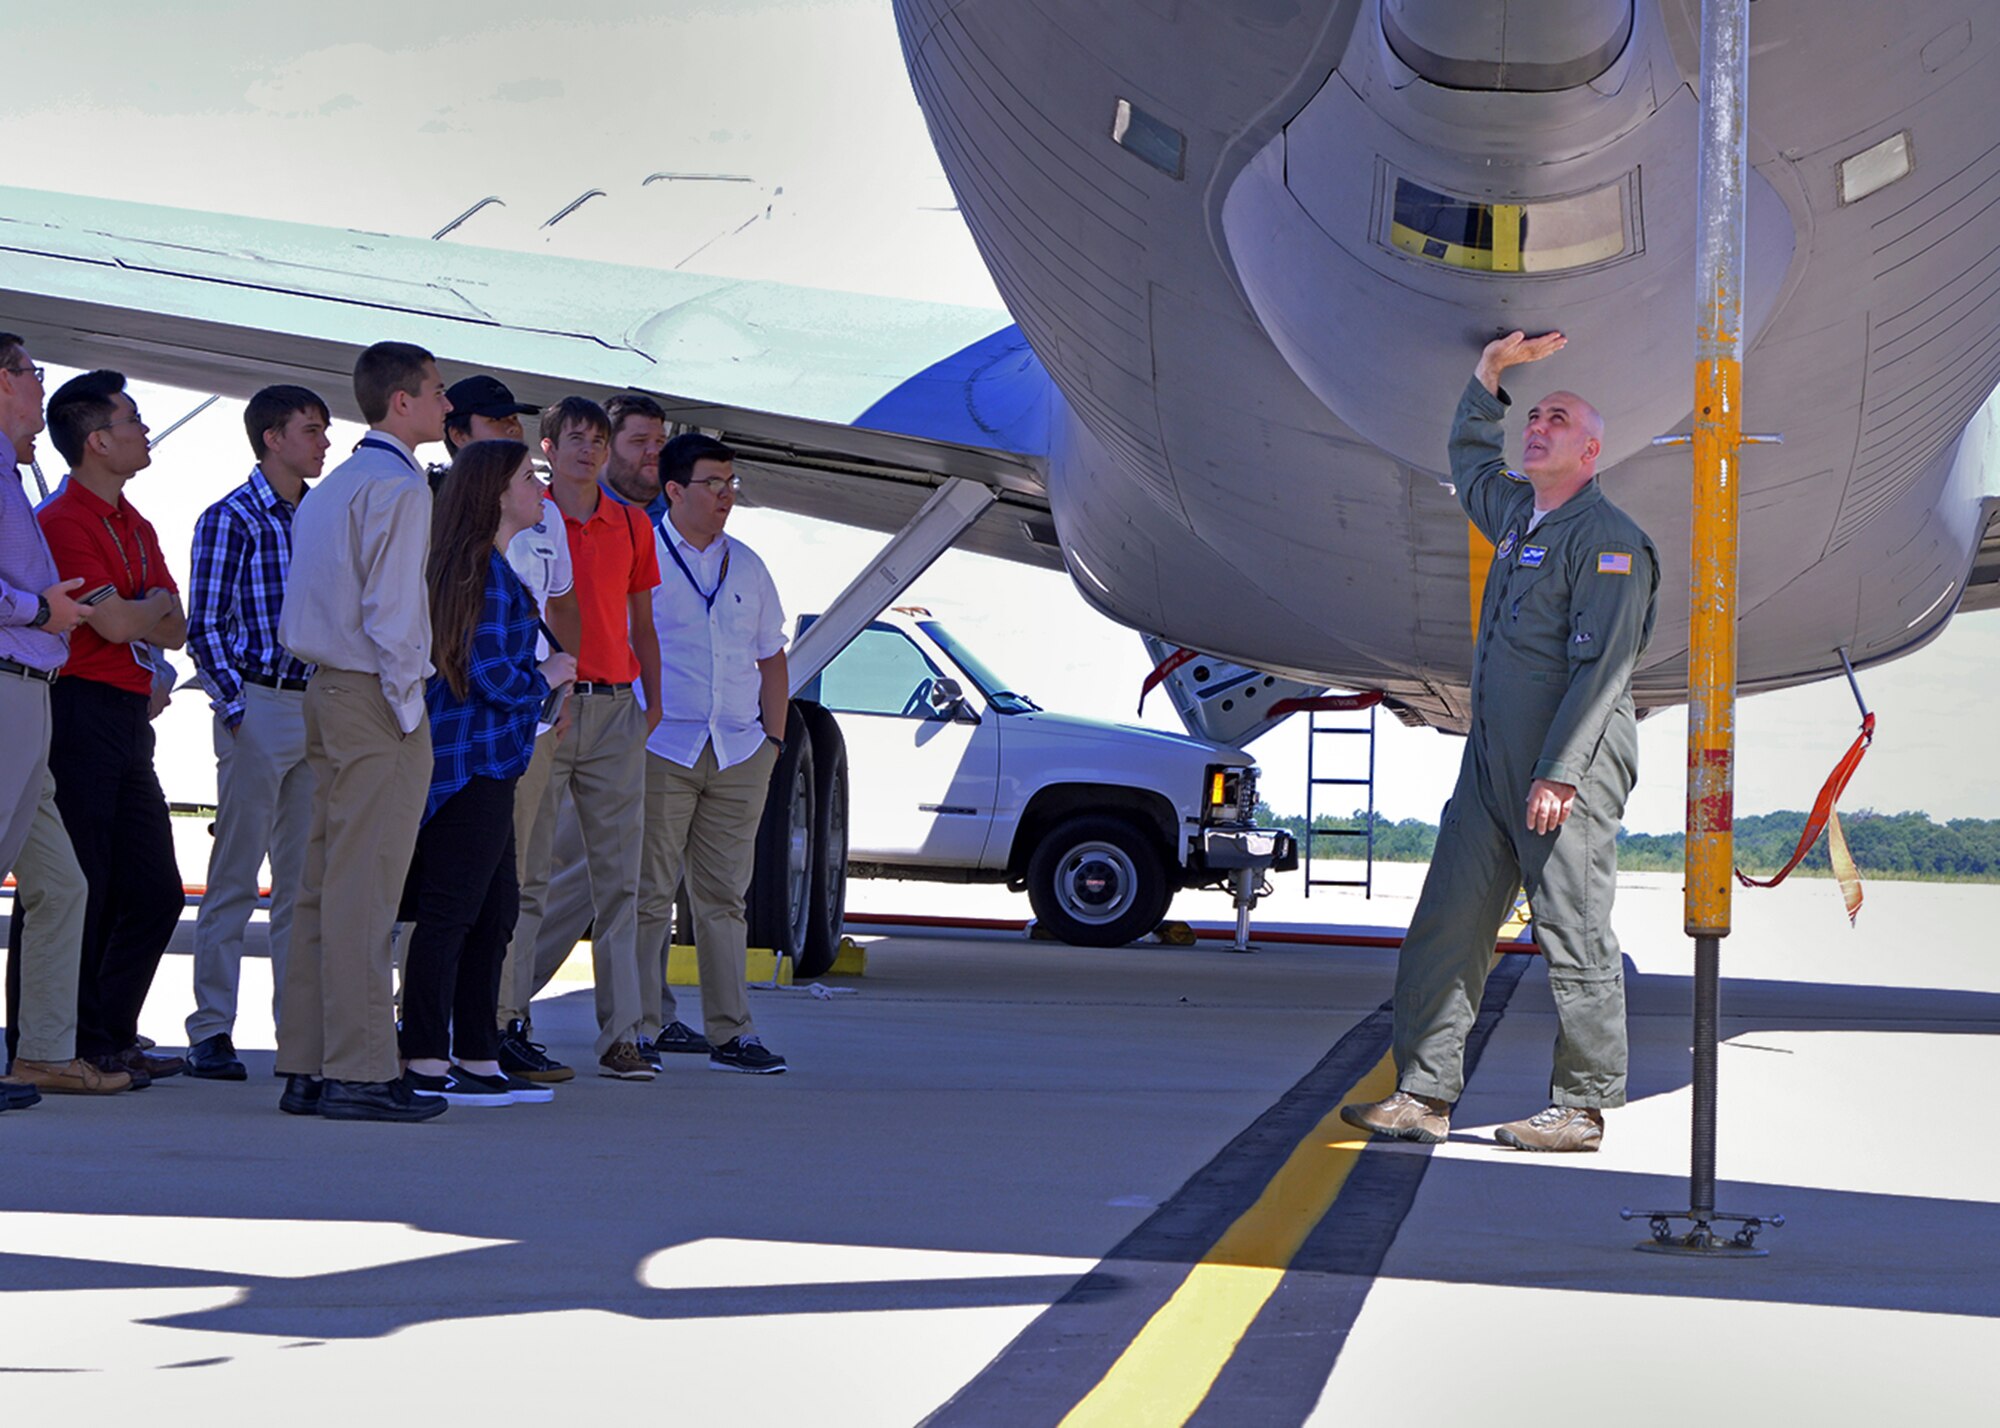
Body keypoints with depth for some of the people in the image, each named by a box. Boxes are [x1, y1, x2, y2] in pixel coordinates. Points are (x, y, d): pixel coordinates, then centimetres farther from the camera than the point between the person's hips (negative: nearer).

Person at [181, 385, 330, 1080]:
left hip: (319, 709, 6)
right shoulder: (230, 519, -3)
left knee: (306, 879, 7)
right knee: (235, 875, -4)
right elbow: (206, 627, -6)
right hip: (259, 706, -6)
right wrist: (237, 708, -14)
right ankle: (211, 1032, 0)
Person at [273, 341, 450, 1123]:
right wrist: (406, 708, -11)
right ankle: (359, 1072, -10)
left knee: (322, 884, 9)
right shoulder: (398, 486, -11)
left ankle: (305, 1067, 10)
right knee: (364, 891, -10)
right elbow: (393, 610, -18)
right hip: (375, 703, -9)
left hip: (326, 691, 9)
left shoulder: (329, 489, 18)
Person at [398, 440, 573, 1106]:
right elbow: (490, 673, -18)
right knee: (450, 913, -7)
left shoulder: (487, 565, 17)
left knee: (495, 912, 14)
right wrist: (547, 677, -3)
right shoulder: (489, 570, -14)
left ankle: (478, 1059, 18)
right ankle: (427, 1065, -5)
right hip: (476, 759, -11)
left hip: (483, 764, 11)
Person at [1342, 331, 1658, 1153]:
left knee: (1573, 937, -4)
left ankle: (1581, 1109, 2)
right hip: (1491, 766, 9)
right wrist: (1494, 366, 27)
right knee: (1444, 927, 4)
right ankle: (1425, 1096, 7)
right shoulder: (1515, 514, 17)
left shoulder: (1607, 540, -8)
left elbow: (1602, 668, -15)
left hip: (1570, 774, -9)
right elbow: (1469, 452, 39)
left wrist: (1559, 775, -21)